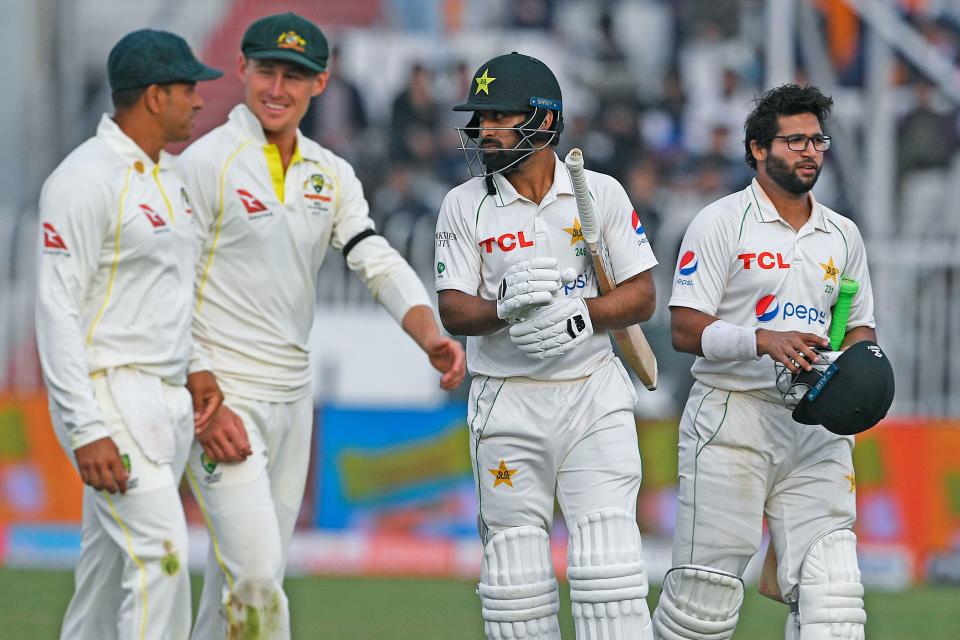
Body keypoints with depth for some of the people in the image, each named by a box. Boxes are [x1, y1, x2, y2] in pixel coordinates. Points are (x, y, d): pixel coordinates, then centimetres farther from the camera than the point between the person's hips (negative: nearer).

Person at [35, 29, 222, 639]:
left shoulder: (168, 176, 16)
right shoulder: (86, 179, -14)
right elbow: (58, 309, -17)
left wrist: (200, 369, 9)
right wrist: (87, 431, -23)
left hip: (167, 400, 9)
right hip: (109, 397, -9)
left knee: (110, 567, 11)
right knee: (162, 557, -17)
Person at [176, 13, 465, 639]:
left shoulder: (331, 175, 11)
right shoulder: (206, 164, -9)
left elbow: (379, 263, 1)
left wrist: (431, 336, -20)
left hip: (293, 398, 7)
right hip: (222, 395, -7)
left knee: (251, 575, 11)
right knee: (254, 575, -16)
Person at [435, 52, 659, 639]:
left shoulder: (601, 194, 2)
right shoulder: (465, 206, 3)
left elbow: (642, 297, 1)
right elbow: (454, 311, -3)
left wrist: (579, 314, -18)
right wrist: (506, 308, -24)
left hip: (594, 397, -1)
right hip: (507, 403, 1)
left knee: (610, 570, -9)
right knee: (516, 581, 2)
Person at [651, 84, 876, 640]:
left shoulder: (843, 235, 16)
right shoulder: (721, 223, -1)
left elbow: (861, 326, 23)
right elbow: (686, 329, -8)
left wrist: (857, 356, -1)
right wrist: (764, 342, -23)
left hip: (818, 426, 5)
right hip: (733, 419, -4)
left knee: (830, 591, -8)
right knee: (707, 590, -6)